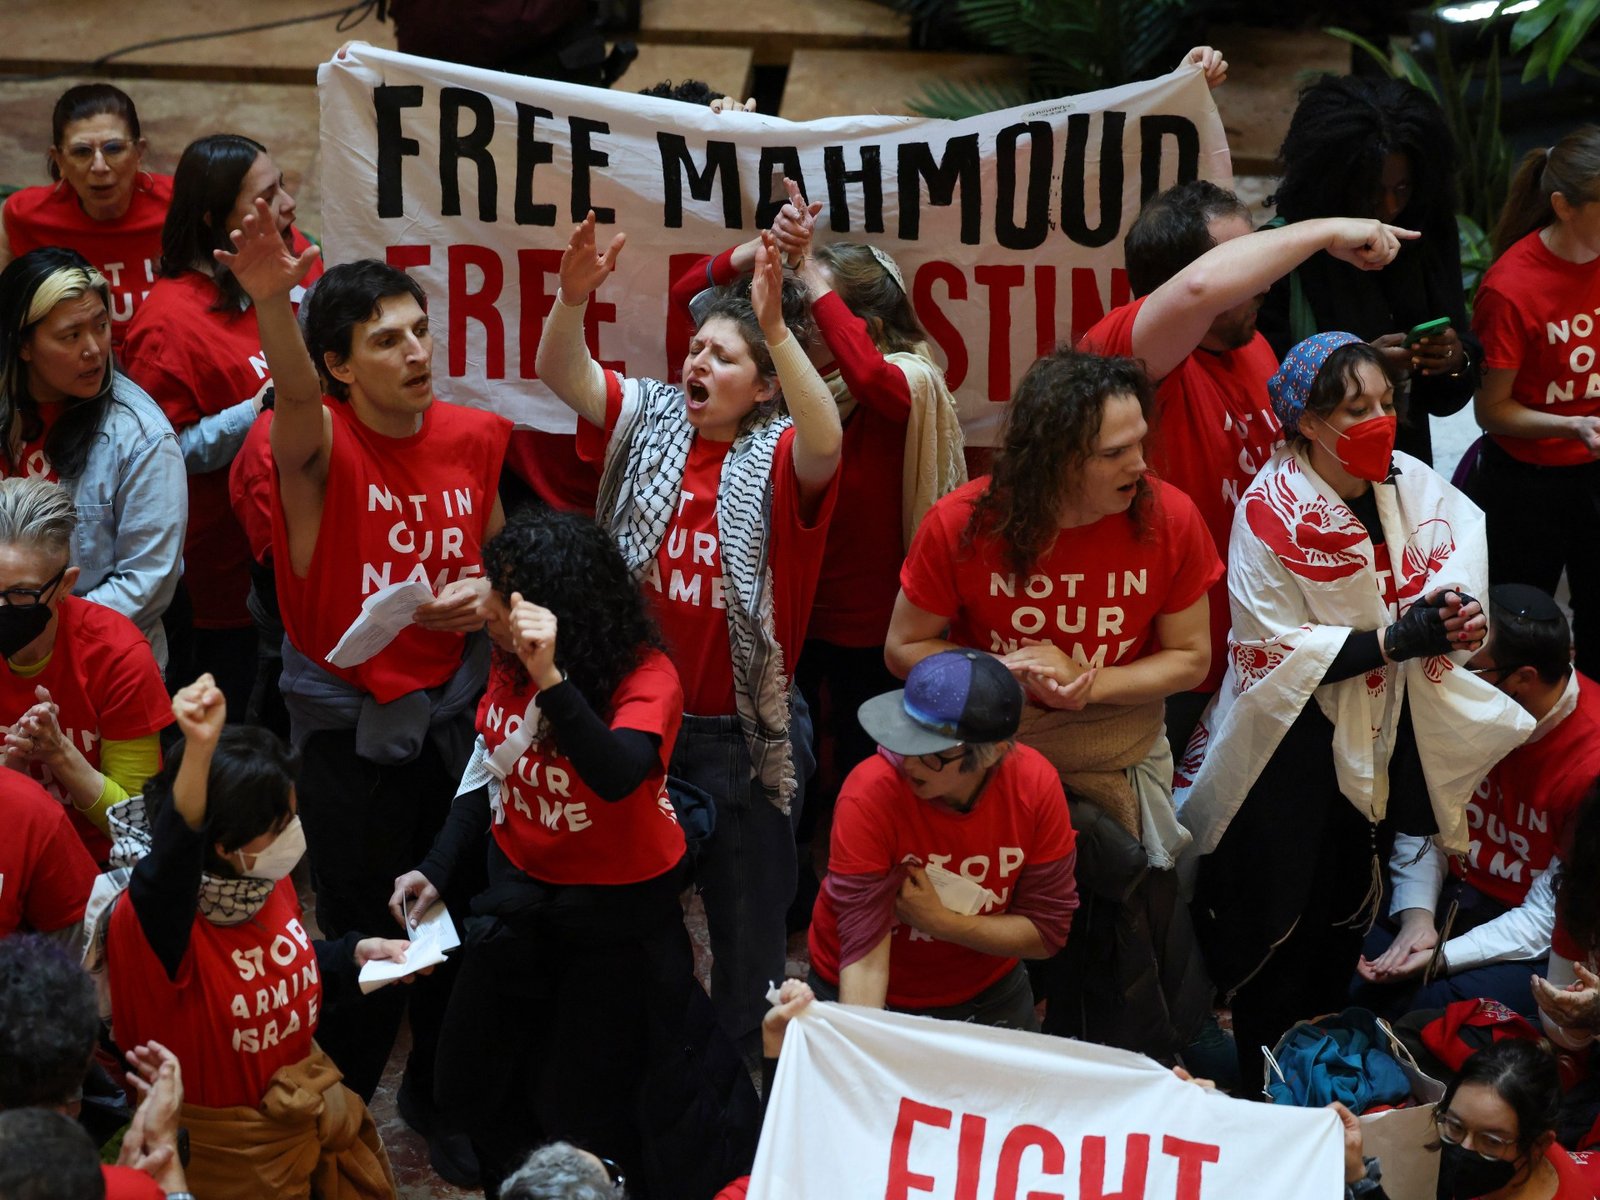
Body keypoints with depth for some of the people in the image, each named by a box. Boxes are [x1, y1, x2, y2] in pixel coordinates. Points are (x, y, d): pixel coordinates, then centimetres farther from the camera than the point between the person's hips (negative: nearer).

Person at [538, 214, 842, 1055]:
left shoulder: (778, 458, -10)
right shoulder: (648, 422, 0)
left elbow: (826, 443, -33)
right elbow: (561, 374, -11)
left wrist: (776, 329, -43)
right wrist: (573, 298, -31)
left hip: (742, 730, -3)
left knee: (747, 917, 12)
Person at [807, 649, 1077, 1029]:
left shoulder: (1035, 784, -19)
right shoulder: (869, 797, -27)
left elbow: (1047, 932, -13)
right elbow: (865, 953, -29)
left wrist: (939, 921, -23)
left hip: (987, 996, 2)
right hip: (880, 1000, -2)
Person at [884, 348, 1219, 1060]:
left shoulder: (1168, 518, -12)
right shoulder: (962, 526, -15)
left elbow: (1190, 656, -2)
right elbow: (904, 649, -3)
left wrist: (1090, 687, -18)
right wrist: (1010, 669, -18)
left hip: (1121, 757, 1)